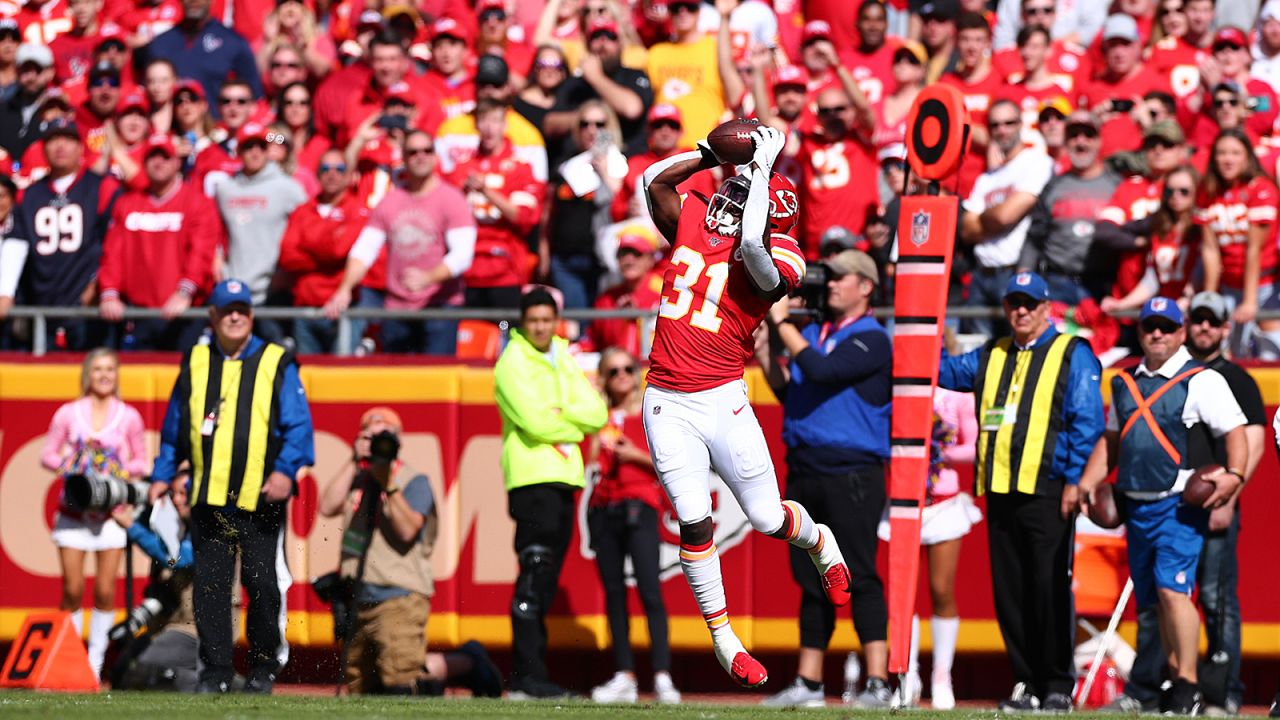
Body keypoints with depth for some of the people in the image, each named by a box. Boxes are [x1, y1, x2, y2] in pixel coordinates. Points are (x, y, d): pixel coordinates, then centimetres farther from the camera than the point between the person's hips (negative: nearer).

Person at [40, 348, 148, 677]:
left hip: (111, 509, 0)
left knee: (105, 590, -3)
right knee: (72, 589, -4)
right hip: (73, 508, 0)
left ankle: (95, 661, 7)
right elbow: (48, 455, 8)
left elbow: (141, 463, 10)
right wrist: (69, 467, -11)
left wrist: (121, 471, -10)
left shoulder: (128, 417, 5)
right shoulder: (68, 414, 4)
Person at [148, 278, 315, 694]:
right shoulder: (195, 364, 12)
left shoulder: (276, 364, 3)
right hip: (209, 499, 3)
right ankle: (214, 671, 7)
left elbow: (298, 425, -3)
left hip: (260, 500, -3)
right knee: (210, 585, 2)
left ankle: (264, 668, 12)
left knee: (264, 583, -1)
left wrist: (285, 470, -16)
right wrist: (163, 475, 12)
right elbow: (174, 429, 18)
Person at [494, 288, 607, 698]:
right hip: (532, 478, -8)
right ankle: (527, 677, -17)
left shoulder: (564, 361, 18)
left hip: (564, 480, 8)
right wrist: (576, 424, 0)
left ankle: (530, 675, 9)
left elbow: (597, 414, 8)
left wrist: (558, 414, -8)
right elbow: (535, 422, -15)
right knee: (534, 576, -14)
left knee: (545, 584, 7)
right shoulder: (512, 364, -3)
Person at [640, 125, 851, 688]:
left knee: (769, 519, 5)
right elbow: (656, 179, 2)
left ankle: (819, 543, 42)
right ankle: (722, 637, 7)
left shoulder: (770, 262, -9)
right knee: (694, 519, -6)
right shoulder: (692, 224, 8)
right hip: (667, 404, 3)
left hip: (722, 402, -3)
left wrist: (764, 166, -22)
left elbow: (752, 246, -30)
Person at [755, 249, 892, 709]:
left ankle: (878, 684, -14)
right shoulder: (813, 333, 17)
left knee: (859, 577, -11)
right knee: (812, 580, 10)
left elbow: (821, 370, -20)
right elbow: (787, 390, 15)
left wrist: (782, 323, -12)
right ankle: (808, 684, 15)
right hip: (804, 472, 8)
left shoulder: (871, 340, -6)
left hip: (851, 474, -8)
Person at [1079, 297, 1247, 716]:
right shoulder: (1125, 383, 17)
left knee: (1172, 589, -18)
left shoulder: (1202, 381, -2)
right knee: (1154, 600, 8)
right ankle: (1173, 683, 16)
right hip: (1136, 506, 7)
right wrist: (1088, 483, 12)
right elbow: (1111, 441, 25)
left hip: (1180, 504, -7)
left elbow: (1235, 433, -8)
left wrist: (1234, 475, -25)